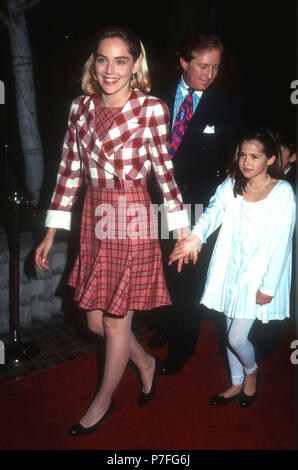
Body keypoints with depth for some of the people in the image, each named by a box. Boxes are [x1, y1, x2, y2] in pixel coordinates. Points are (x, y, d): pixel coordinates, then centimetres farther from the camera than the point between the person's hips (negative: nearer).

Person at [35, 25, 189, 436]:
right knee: (95, 320, 14)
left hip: (132, 220, -5)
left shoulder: (151, 109, -8)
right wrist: (51, 235, 6)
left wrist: (183, 232, -1)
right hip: (94, 219, 5)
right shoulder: (81, 108, 5)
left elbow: (165, 171, -3)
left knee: (116, 323, 8)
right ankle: (146, 363, 44)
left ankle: (103, 401, 35)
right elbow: (69, 172, 6)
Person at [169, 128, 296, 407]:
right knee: (231, 334, 16)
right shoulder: (230, 185, 0)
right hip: (229, 271, 4)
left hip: (258, 276, -4)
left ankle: (251, 371, 31)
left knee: (236, 338, -3)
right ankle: (237, 384, 39)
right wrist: (195, 237, -39)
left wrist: (269, 286, -13)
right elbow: (213, 212, -17)